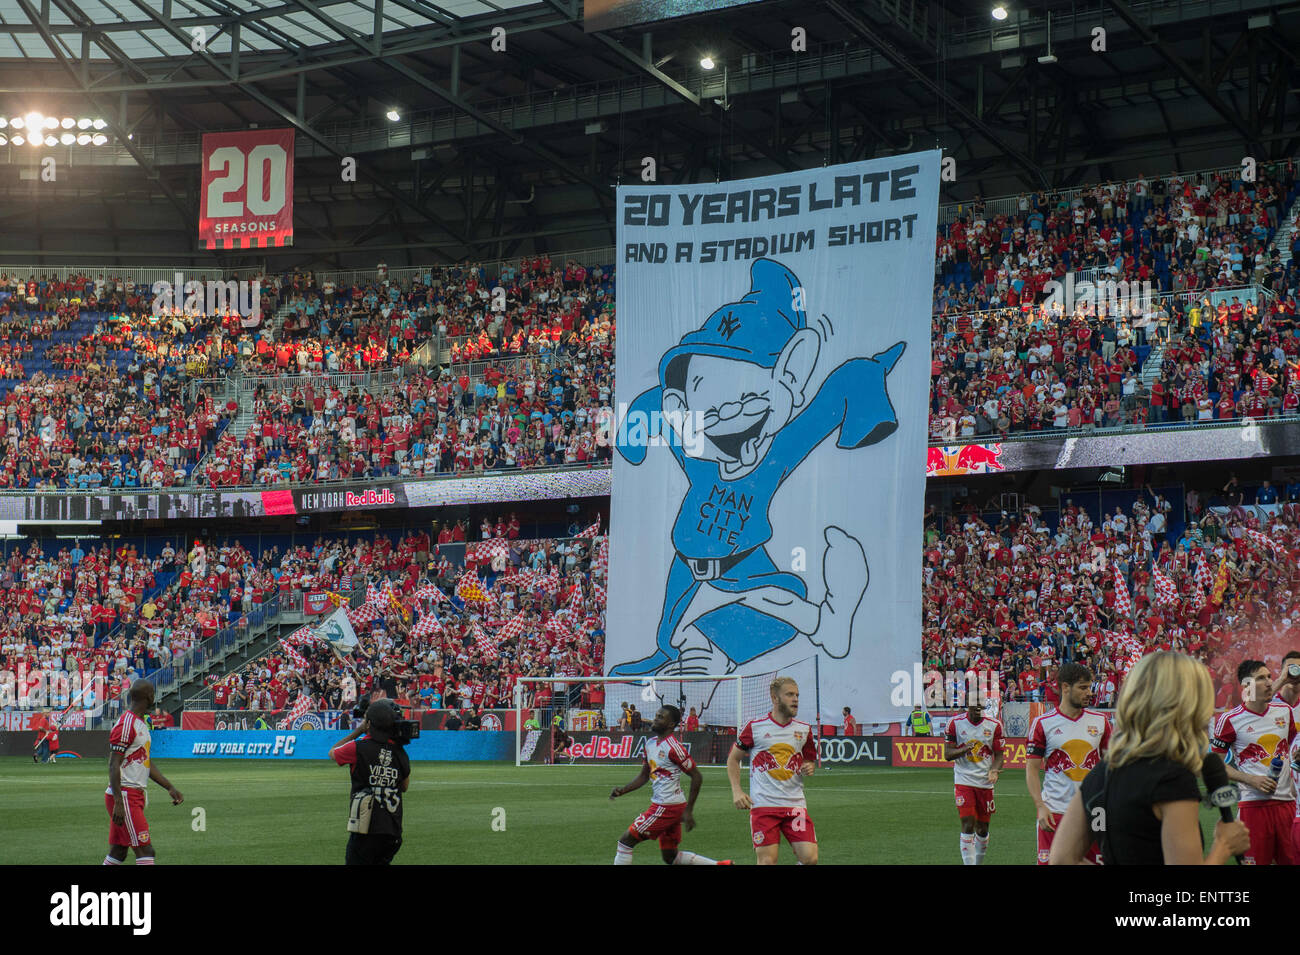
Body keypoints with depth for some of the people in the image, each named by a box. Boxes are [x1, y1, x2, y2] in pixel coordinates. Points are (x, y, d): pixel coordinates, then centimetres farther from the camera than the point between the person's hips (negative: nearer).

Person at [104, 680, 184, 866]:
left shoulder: (141, 723, 17)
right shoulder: (126, 724, -15)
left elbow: (146, 763, 24)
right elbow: (114, 765, -19)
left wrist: (170, 787, 20)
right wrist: (119, 803, -24)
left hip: (136, 795, 10)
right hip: (124, 796, -10)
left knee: (118, 852, 11)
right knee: (145, 850, -12)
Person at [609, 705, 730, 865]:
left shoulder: (673, 747, -17)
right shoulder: (650, 743, 10)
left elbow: (697, 776, -15)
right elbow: (644, 775, 20)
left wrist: (688, 810, -15)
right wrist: (622, 790, 4)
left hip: (667, 807, -10)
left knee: (625, 841, -6)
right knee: (670, 856, 16)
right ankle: (721, 865, 20)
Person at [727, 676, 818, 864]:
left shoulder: (804, 729, 10)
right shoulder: (755, 727, 1)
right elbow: (733, 758, 11)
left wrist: (809, 767, 0)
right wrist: (737, 791, -1)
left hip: (795, 804, 3)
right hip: (763, 805, -3)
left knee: (810, 858, -11)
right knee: (767, 861, -7)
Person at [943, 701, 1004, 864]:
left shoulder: (994, 725, 2)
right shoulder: (955, 723, -1)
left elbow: (999, 754, 6)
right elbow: (947, 754, -1)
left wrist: (994, 770, -15)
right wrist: (966, 748, -20)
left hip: (985, 782, 2)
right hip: (963, 781, -2)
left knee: (982, 829, 8)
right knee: (968, 825, -14)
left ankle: (978, 862, 25)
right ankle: (968, 863, -12)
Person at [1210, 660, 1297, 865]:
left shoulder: (1284, 711, 10)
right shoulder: (1229, 720, -5)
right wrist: (1251, 780, -12)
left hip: (1286, 800, 5)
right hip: (1254, 803, -5)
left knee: (1290, 859, 4)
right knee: (1256, 861, -6)